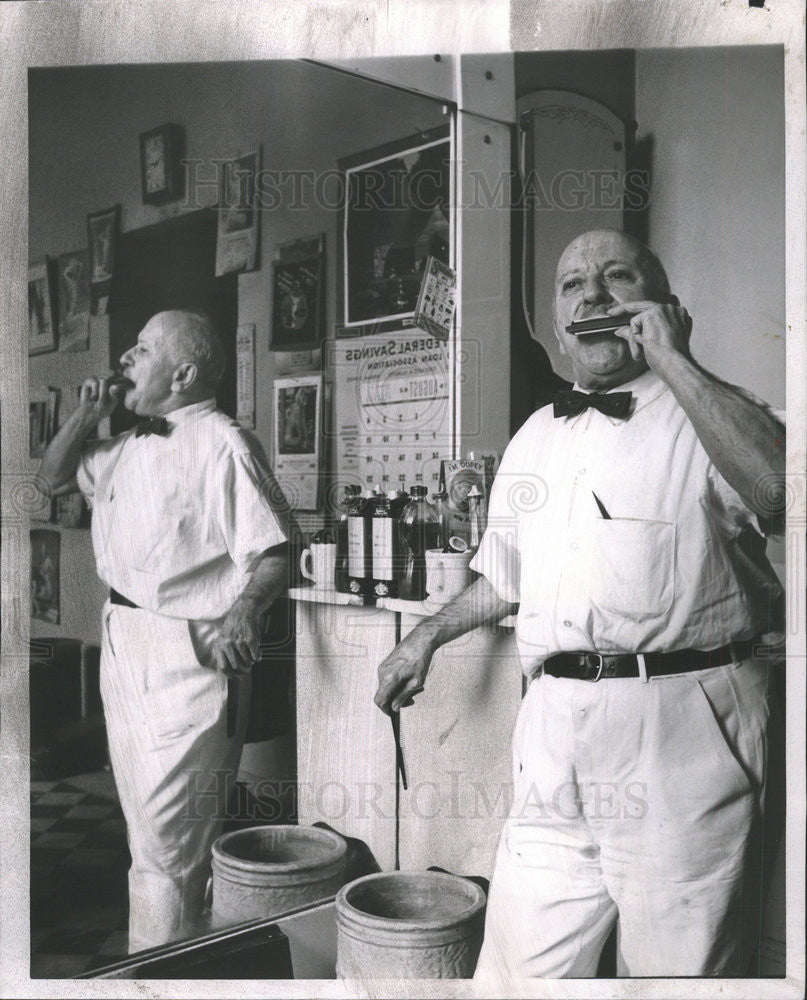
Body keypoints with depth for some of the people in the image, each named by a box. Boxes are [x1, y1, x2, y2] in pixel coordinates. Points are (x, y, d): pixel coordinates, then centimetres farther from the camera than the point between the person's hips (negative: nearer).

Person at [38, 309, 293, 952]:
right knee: (147, 825, 19)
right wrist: (87, 414, 10)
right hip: (124, 645, 9)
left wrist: (245, 611, -38)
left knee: (167, 840, -4)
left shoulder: (222, 445, -15)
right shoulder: (128, 446, 14)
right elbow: (54, 477, 25)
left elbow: (273, 551, -20)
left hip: (190, 655, -9)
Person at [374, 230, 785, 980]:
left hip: (681, 727, -5)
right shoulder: (533, 439, 16)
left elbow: (779, 489, -26)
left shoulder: (707, 418, -2)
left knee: (677, 963, 6)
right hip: (555, 729, 5)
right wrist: (428, 636, 21)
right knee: (519, 962, 13)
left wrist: (671, 359, -18)